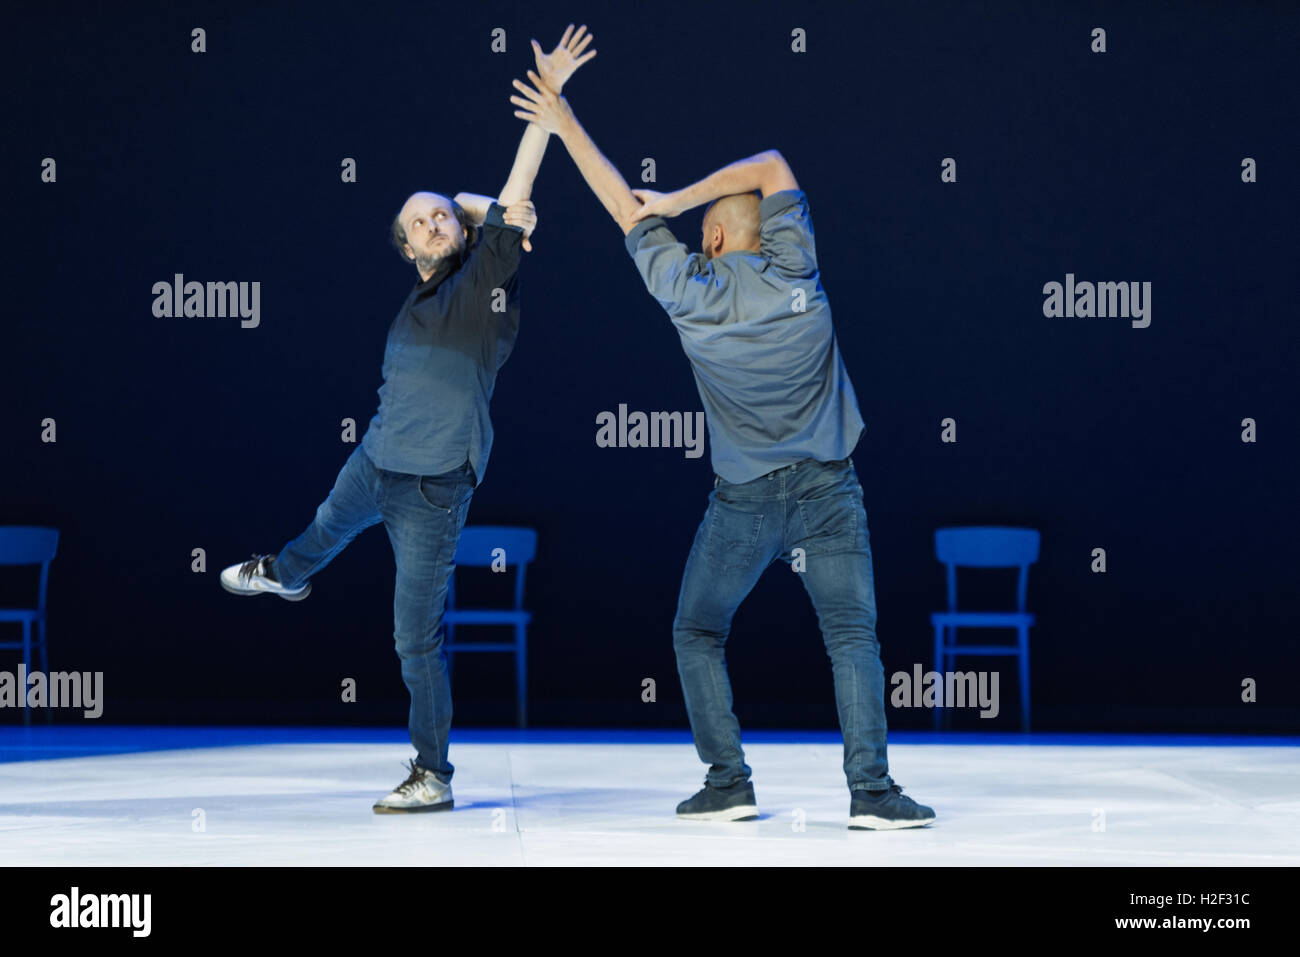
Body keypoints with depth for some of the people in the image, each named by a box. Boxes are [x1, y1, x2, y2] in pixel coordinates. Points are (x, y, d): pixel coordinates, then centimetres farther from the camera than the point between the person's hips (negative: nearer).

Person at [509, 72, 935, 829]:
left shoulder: (690, 293, -4)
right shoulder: (794, 272, -2)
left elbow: (627, 209, 6)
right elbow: (772, 166, 10)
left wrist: (567, 128, 14)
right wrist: (679, 199, 8)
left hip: (745, 499, -1)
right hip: (828, 490, 1)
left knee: (698, 636, 15)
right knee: (853, 639, 0)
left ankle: (729, 782, 7)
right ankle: (871, 790, -12)